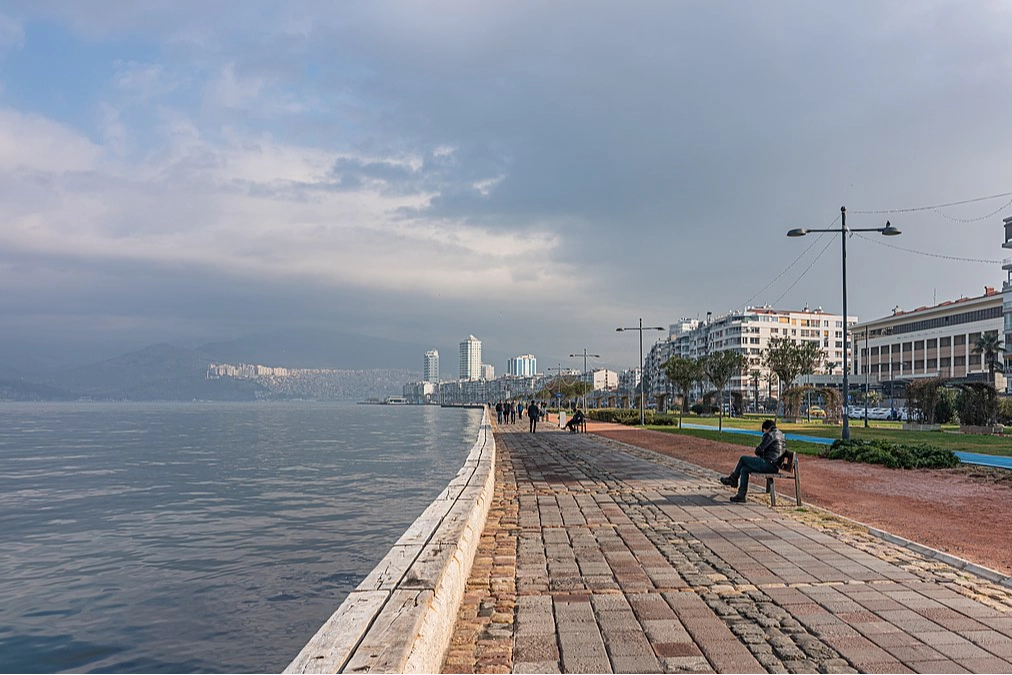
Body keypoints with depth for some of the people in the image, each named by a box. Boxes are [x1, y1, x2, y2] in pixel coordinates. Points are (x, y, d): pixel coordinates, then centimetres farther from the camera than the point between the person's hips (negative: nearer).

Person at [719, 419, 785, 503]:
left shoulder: (770, 435, -9)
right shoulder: (781, 435, 20)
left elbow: (758, 450, -8)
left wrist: (760, 454, 14)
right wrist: (762, 454, 17)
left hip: (769, 464, -9)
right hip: (775, 466, 9)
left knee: (743, 458, 5)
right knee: (744, 469, 11)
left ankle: (733, 479, 22)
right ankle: (741, 495, 7)